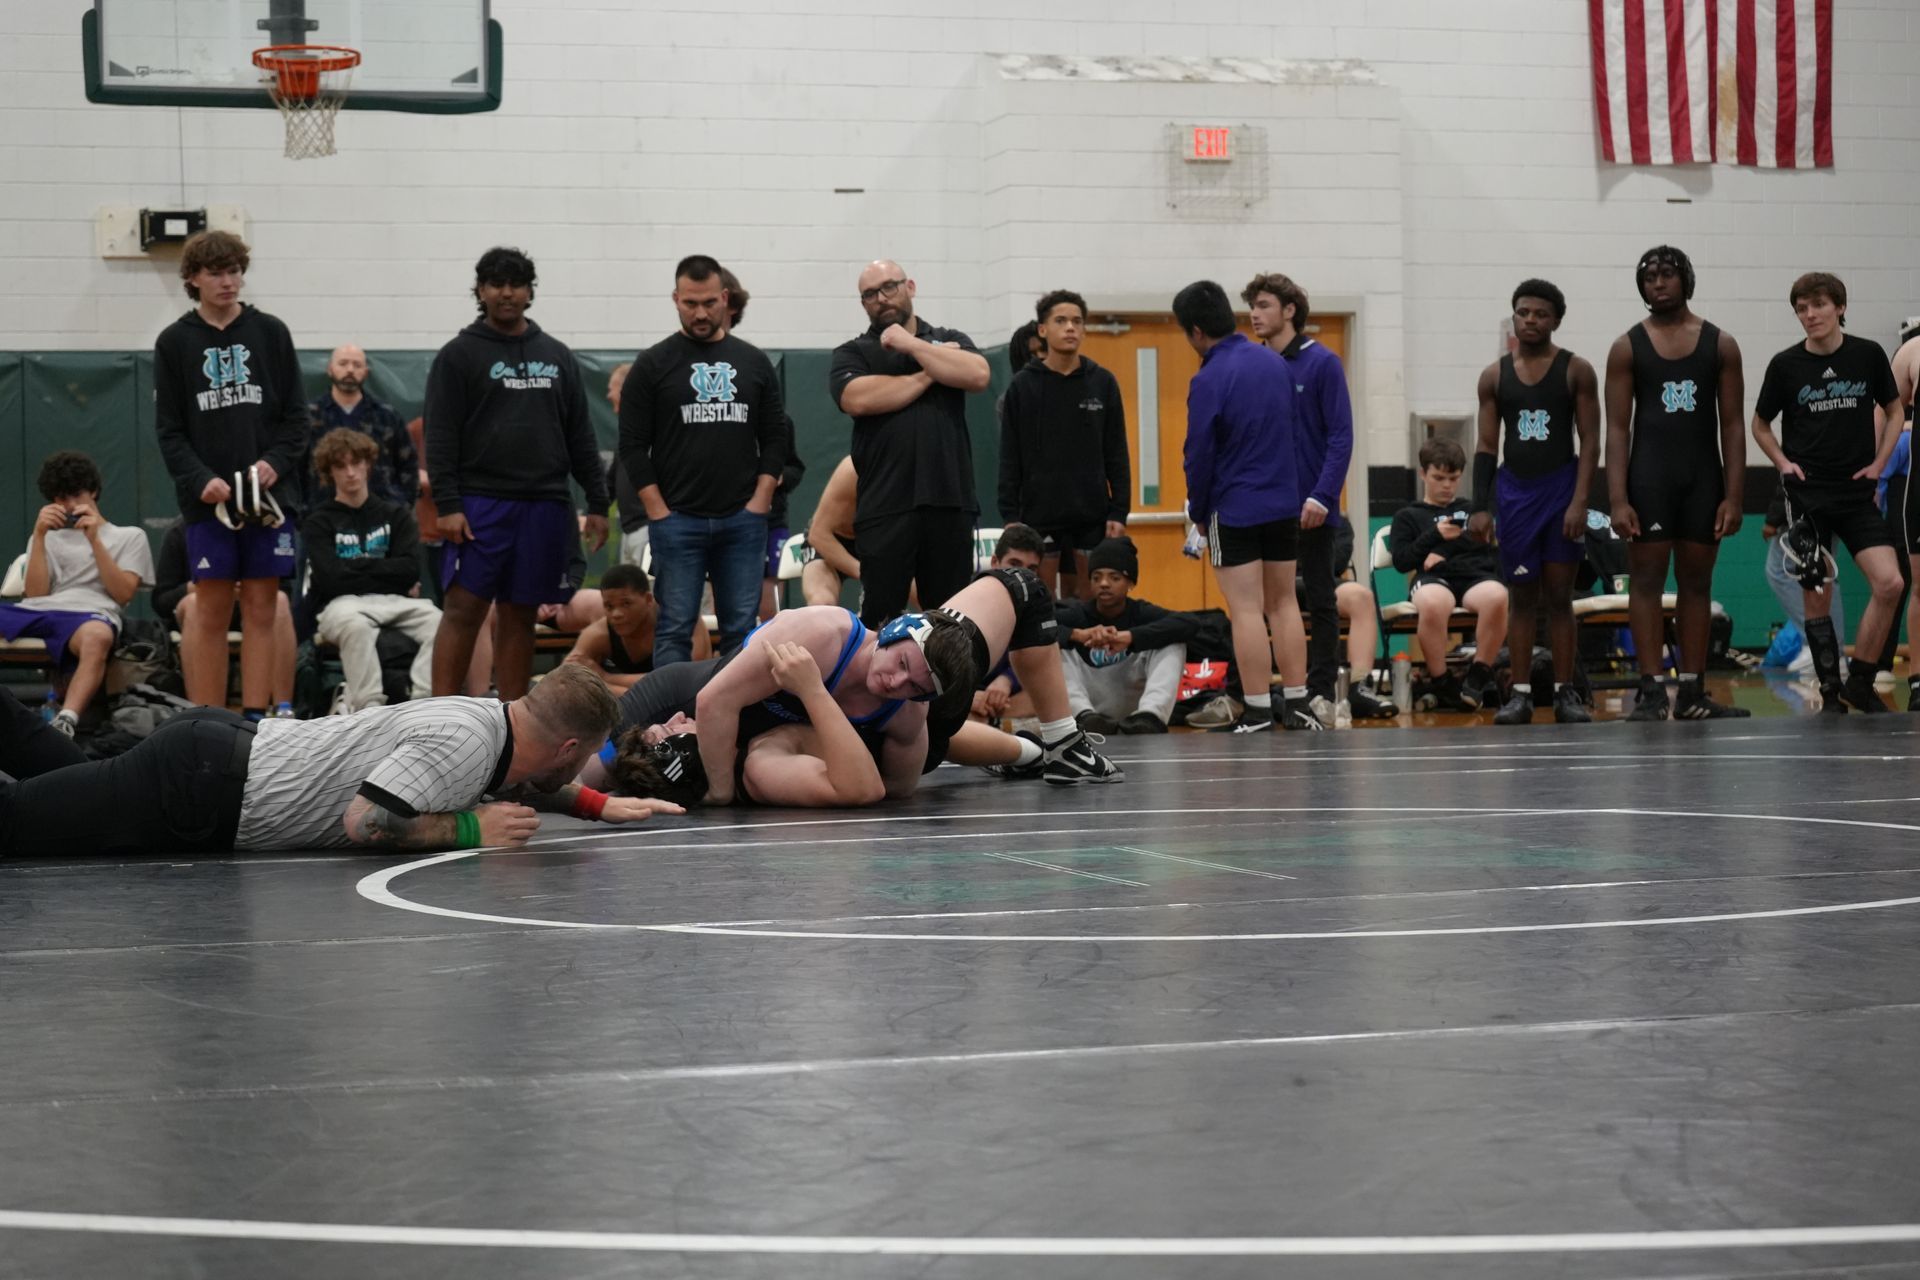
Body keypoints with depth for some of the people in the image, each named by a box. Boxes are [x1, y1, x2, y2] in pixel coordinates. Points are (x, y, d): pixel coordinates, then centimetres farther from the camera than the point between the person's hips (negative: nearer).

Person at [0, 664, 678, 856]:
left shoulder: (494, 718, 8)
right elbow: (366, 821, -28)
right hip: (201, 783, -9)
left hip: (222, 746, 9)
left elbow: (520, 780, 33)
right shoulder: (461, 738, -20)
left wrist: (597, 803, 21)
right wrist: (472, 830, -18)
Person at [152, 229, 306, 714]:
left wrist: (276, 462, -11)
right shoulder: (174, 342, 6)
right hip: (207, 498, -1)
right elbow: (169, 428, 2)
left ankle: (255, 719, 4)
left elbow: (296, 415, 6)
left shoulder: (271, 333, 7)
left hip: (268, 495, 1)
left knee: (261, 610, 1)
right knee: (210, 611, 0)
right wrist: (200, 479, -13)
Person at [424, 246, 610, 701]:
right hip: (481, 504, -4)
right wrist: (447, 505, -13)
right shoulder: (459, 355, 2)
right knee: (463, 609, -8)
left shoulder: (557, 355, 14)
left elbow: (580, 437, 16)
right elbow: (440, 437, -4)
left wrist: (597, 504, 9)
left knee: (519, 616, 7)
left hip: (545, 505, 4)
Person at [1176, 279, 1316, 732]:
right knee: (1283, 603, 12)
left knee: (1246, 610, -3)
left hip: (1234, 509, -6)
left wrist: (1198, 511, 2)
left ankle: (1257, 712, -2)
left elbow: (1199, 454, -11)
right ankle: (1297, 704, 13)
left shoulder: (1209, 380, -15)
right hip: (1285, 503, 6)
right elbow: (1296, 432, 12)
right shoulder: (1276, 363, 5)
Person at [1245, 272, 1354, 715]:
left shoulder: (1322, 363, -6)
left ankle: (1320, 691, 11)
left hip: (1311, 507, -4)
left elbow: (1341, 436, -10)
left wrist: (1322, 496, -18)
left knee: (1320, 599, 5)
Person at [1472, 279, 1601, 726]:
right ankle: (1520, 693, 5)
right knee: (1521, 595, 4)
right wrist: (1479, 507, -1)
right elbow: (1487, 446, 8)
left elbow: (1590, 441, -3)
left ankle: (1564, 693, 4)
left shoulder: (1576, 371, 0)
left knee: (1559, 596, 1)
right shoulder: (1494, 376, 7)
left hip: (1561, 488, -2)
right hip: (1514, 489, 2)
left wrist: (1579, 501, -14)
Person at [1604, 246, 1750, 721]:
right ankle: (1651, 691, -4)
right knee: (1647, 579, -4)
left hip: (1703, 477, 2)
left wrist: (1733, 496, -4)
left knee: (1697, 581, 6)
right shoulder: (1628, 347, 2)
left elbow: (1732, 426, 4)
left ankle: (1692, 694, 9)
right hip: (1649, 476, -2)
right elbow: (1617, 429, -1)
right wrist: (1618, 500, -10)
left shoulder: (1720, 344, 5)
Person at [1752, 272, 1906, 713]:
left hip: (1856, 494, 1)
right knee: (1817, 597, 0)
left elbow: (1893, 412, 13)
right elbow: (1760, 425, 12)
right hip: (1807, 495, -1)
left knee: (1889, 583, -13)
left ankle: (1859, 682, 1)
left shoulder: (1868, 355, 0)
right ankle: (1830, 693, 11)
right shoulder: (1785, 365, -1)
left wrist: (1879, 462, 2)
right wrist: (1783, 462, -2)